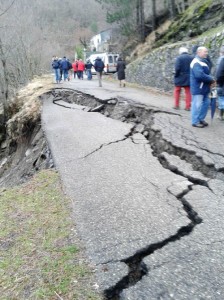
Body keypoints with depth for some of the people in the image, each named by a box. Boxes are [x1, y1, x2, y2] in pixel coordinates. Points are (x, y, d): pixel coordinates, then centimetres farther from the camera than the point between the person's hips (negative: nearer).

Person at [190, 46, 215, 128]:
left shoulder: (203, 61, 15)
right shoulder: (196, 62, -17)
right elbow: (200, 75, -29)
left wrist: (210, 80, -1)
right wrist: (211, 79, -18)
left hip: (204, 87, 10)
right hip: (198, 88, -10)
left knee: (206, 103, 14)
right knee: (197, 104, -4)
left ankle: (201, 119, 26)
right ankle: (195, 122, 6)